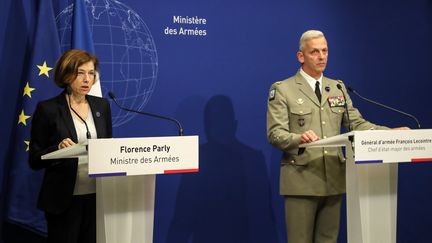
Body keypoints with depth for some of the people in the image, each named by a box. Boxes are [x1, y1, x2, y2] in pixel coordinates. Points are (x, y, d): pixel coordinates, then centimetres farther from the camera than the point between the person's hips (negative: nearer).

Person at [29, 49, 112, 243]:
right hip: (64, 199, -4)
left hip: (97, 196, 4)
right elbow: (34, 160, -5)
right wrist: (58, 149, -24)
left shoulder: (101, 106, 8)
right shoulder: (48, 109, -6)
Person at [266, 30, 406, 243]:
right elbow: (275, 133, -10)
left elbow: (357, 124, 8)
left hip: (334, 179, 5)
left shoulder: (338, 88, 14)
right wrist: (299, 138, -31)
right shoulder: (282, 89, -2)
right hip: (301, 180, -5)